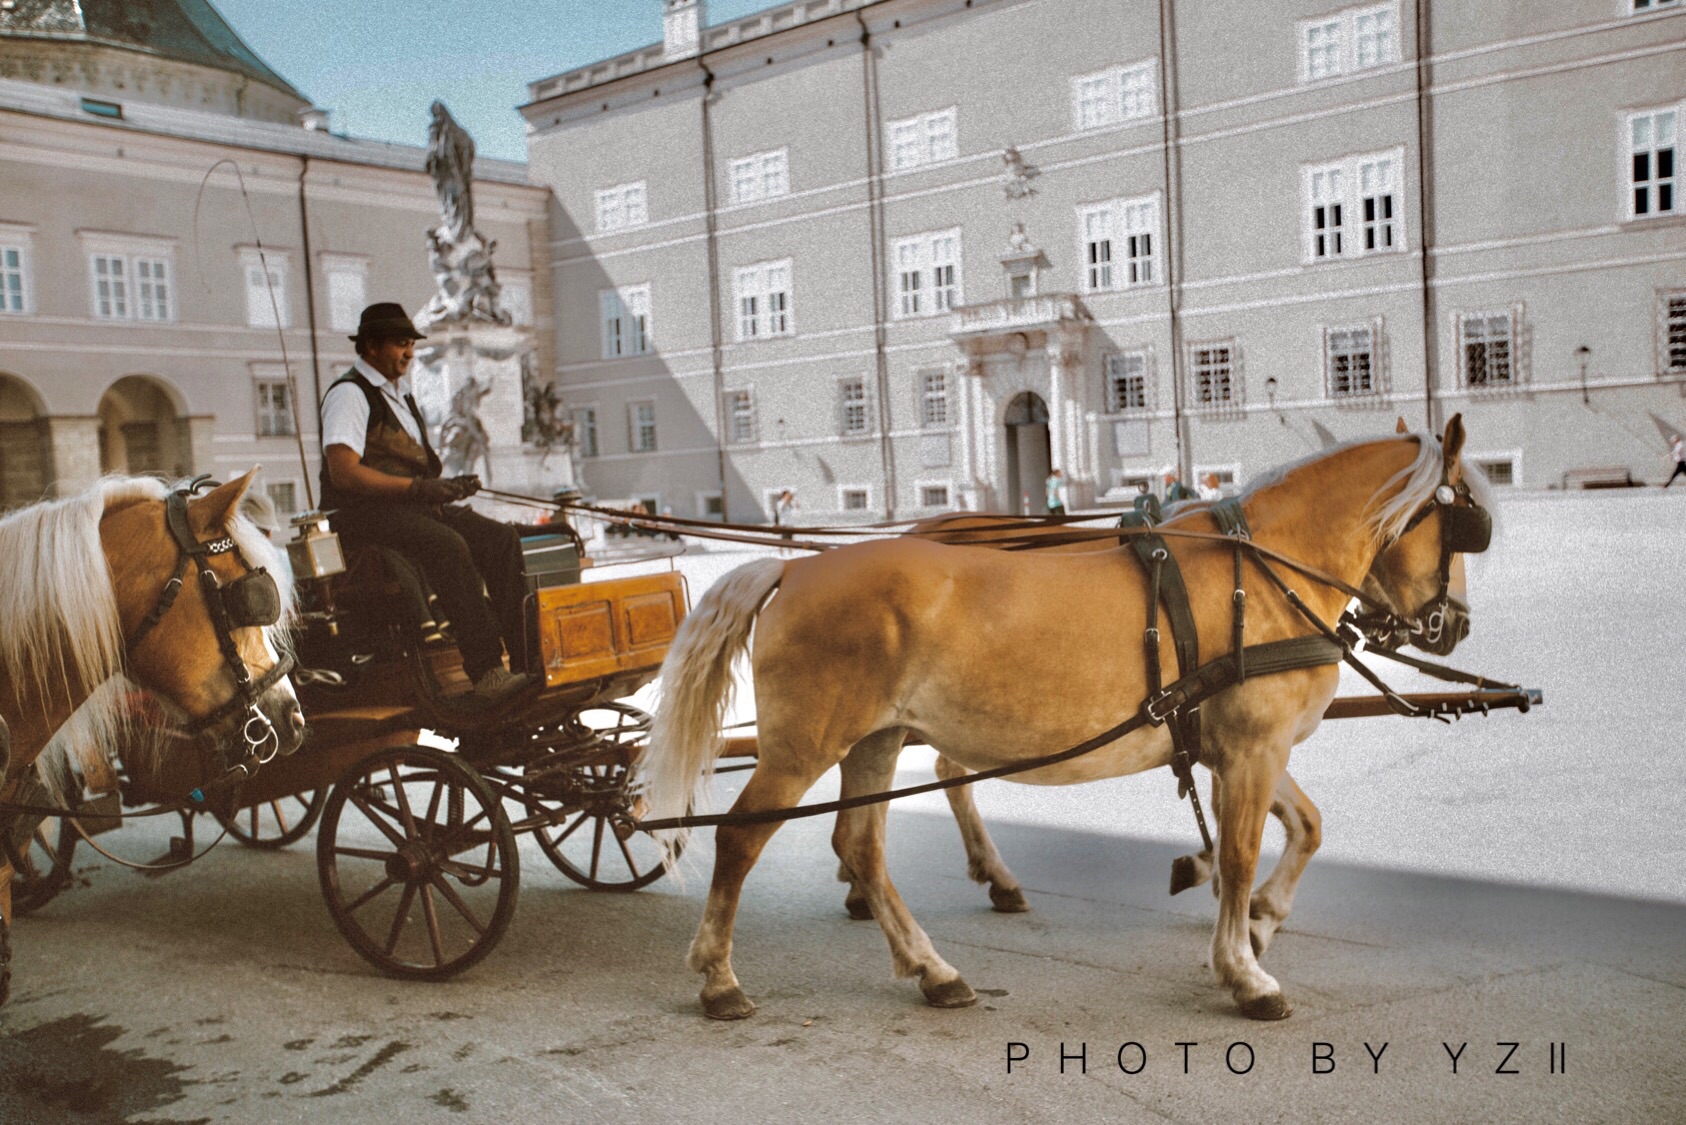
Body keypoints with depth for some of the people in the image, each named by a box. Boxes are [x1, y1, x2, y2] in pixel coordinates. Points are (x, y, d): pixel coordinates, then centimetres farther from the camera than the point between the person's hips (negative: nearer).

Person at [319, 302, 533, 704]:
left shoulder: (398, 392, 24)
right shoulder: (349, 393, -5)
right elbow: (343, 472, -18)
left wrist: (447, 486, 3)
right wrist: (416, 487, -22)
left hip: (413, 505, 8)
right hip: (365, 512, -8)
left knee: (501, 537, -13)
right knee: (447, 544, -35)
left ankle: (524, 659, -21)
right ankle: (486, 671, -39)